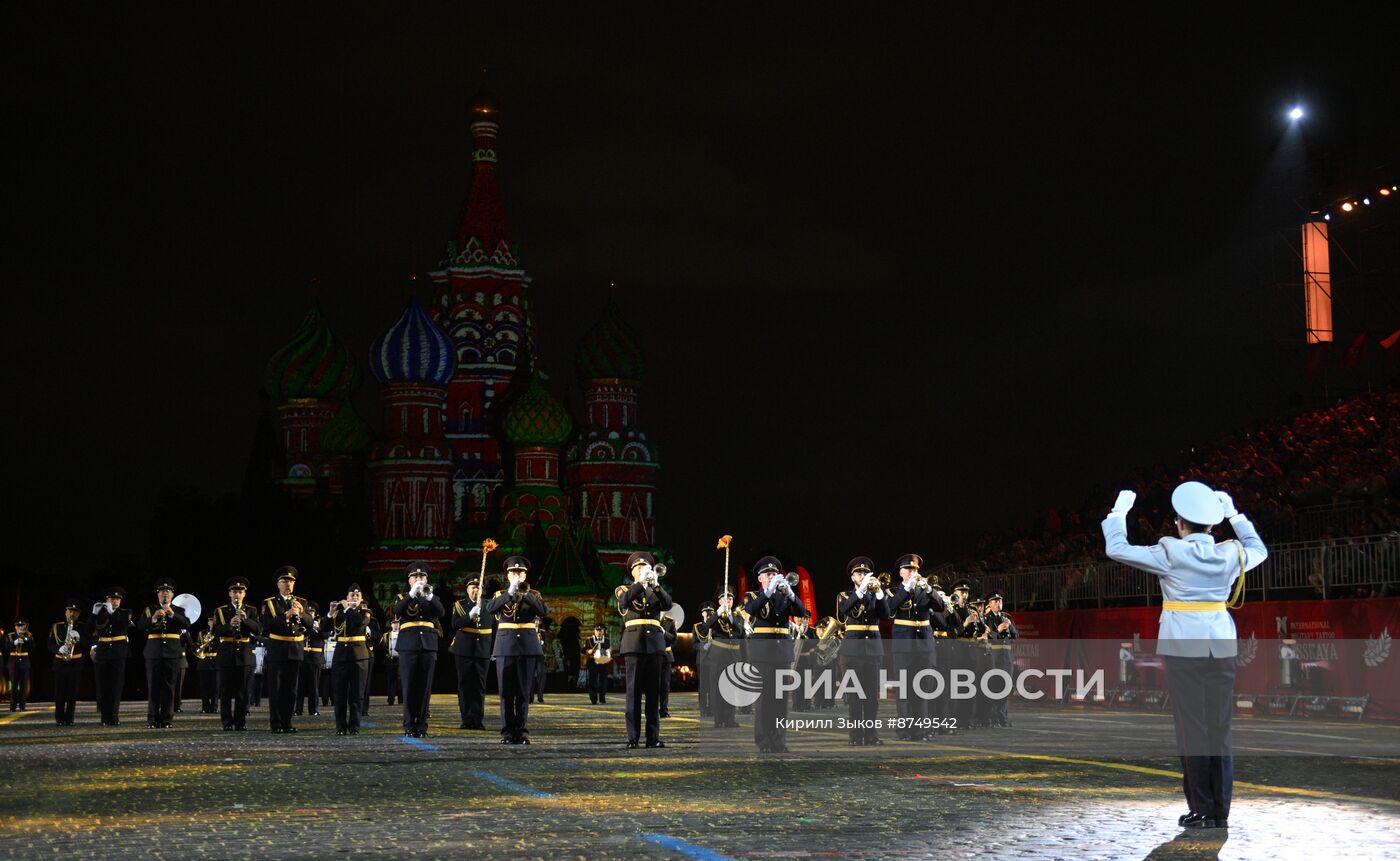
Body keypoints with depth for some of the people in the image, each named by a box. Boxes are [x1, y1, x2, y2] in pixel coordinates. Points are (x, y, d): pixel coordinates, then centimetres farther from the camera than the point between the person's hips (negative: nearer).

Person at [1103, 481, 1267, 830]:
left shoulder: (1171, 553, -9)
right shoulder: (1231, 554, 3)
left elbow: (1116, 549, -4)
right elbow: (1259, 549, 26)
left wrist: (1119, 511, 10)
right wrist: (1233, 513, 32)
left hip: (1183, 646, -4)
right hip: (1221, 644, 4)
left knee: (1192, 727, -1)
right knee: (1220, 728, 7)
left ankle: (1202, 810, -1)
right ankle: (1221, 811, 8)